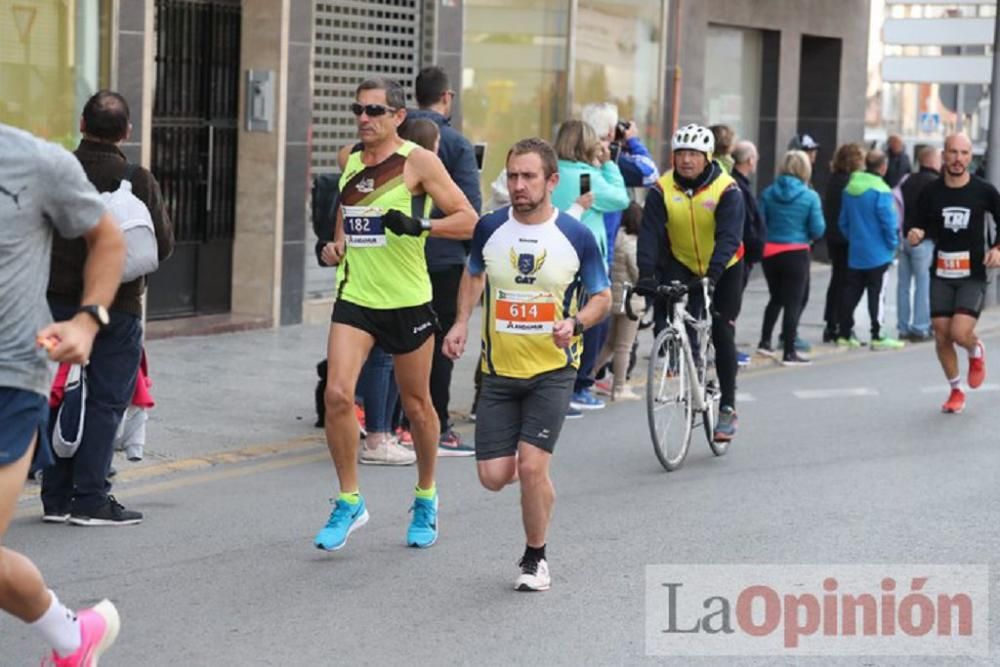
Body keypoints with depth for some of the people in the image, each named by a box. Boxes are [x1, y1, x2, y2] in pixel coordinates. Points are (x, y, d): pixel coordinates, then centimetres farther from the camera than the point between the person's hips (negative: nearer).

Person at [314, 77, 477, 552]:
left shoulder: (417, 161, -8)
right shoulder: (349, 159, 7)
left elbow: (468, 220, -10)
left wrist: (419, 225, -25)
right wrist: (338, 240, 11)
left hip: (407, 301, -3)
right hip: (355, 297, 4)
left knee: (416, 406, 9)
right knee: (337, 393, -14)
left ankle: (426, 499, 31)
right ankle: (349, 503, -1)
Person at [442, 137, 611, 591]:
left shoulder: (576, 237, -7)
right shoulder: (490, 229, -1)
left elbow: (602, 297, 3)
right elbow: (474, 273, 19)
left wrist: (575, 323, -17)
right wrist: (462, 323, 5)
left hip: (552, 371, -3)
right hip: (499, 370, 3)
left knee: (532, 468, -14)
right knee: (494, 476, -4)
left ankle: (535, 559, 9)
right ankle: (534, 475, 34)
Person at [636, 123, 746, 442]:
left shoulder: (727, 190, -21)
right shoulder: (663, 190, -14)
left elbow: (729, 237, -31)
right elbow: (650, 233, -22)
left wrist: (713, 273, -45)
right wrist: (646, 274, -37)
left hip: (724, 270, -2)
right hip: (682, 266, 2)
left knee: (722, 334, -2)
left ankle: (728, 407, 8)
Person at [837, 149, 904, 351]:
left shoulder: (849, 189, 6)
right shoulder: (881, 191, -16)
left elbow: (843, 222, 12)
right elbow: (888, 222, -17)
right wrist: (892, 244, -4)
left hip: (855, 253, 6)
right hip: (877, 254, -6)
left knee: (851, 293, 11)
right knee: (877, 294, -2)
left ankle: (844, 334, 13)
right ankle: (877, 336, -1)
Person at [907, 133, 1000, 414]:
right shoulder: (931, 192, -1)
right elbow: (923, 226, 10)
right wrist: (916, 234, -13)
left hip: (974, 275, -2)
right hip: (941, 274, 2)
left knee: (960, 332, -17)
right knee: (942, 336, 3)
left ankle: (976, 352, 20)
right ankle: (956, 391, 24)